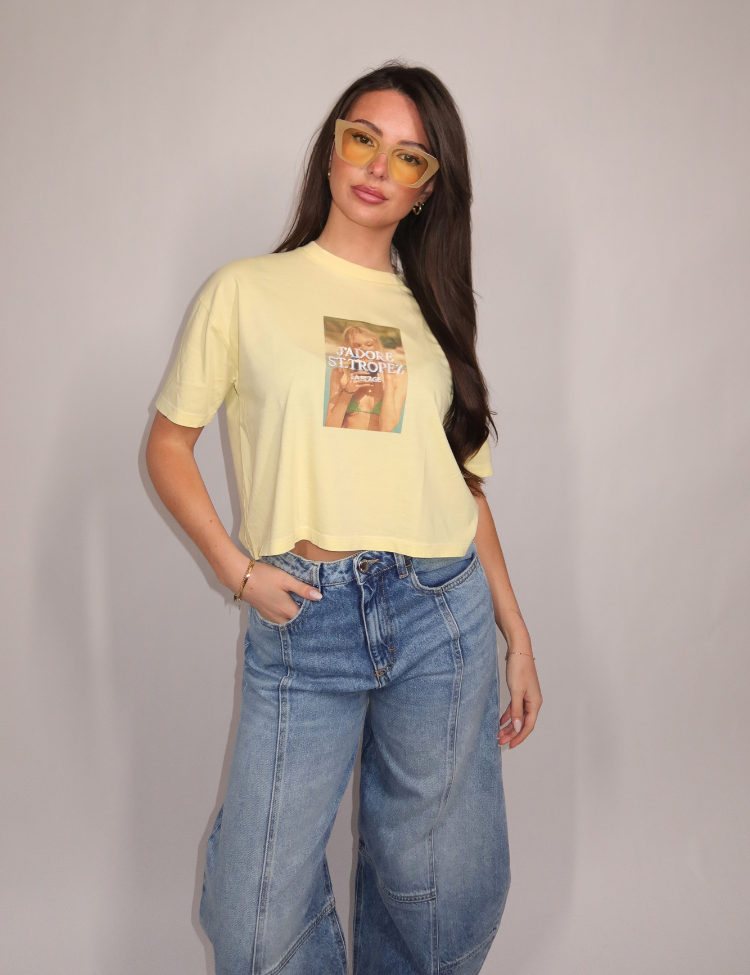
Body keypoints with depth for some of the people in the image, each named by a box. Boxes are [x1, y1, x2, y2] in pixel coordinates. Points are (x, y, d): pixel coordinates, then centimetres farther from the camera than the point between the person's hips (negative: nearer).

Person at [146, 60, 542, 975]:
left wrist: (516, 634, 10)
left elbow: (467, 484, 12)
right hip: (304, 618, -2)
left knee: (444, 897, 14)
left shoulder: (432, 313, 12)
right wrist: (239, 571, -6)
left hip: (443, 614, 3)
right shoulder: (246, 291, 4)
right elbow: (168, 444, 6)